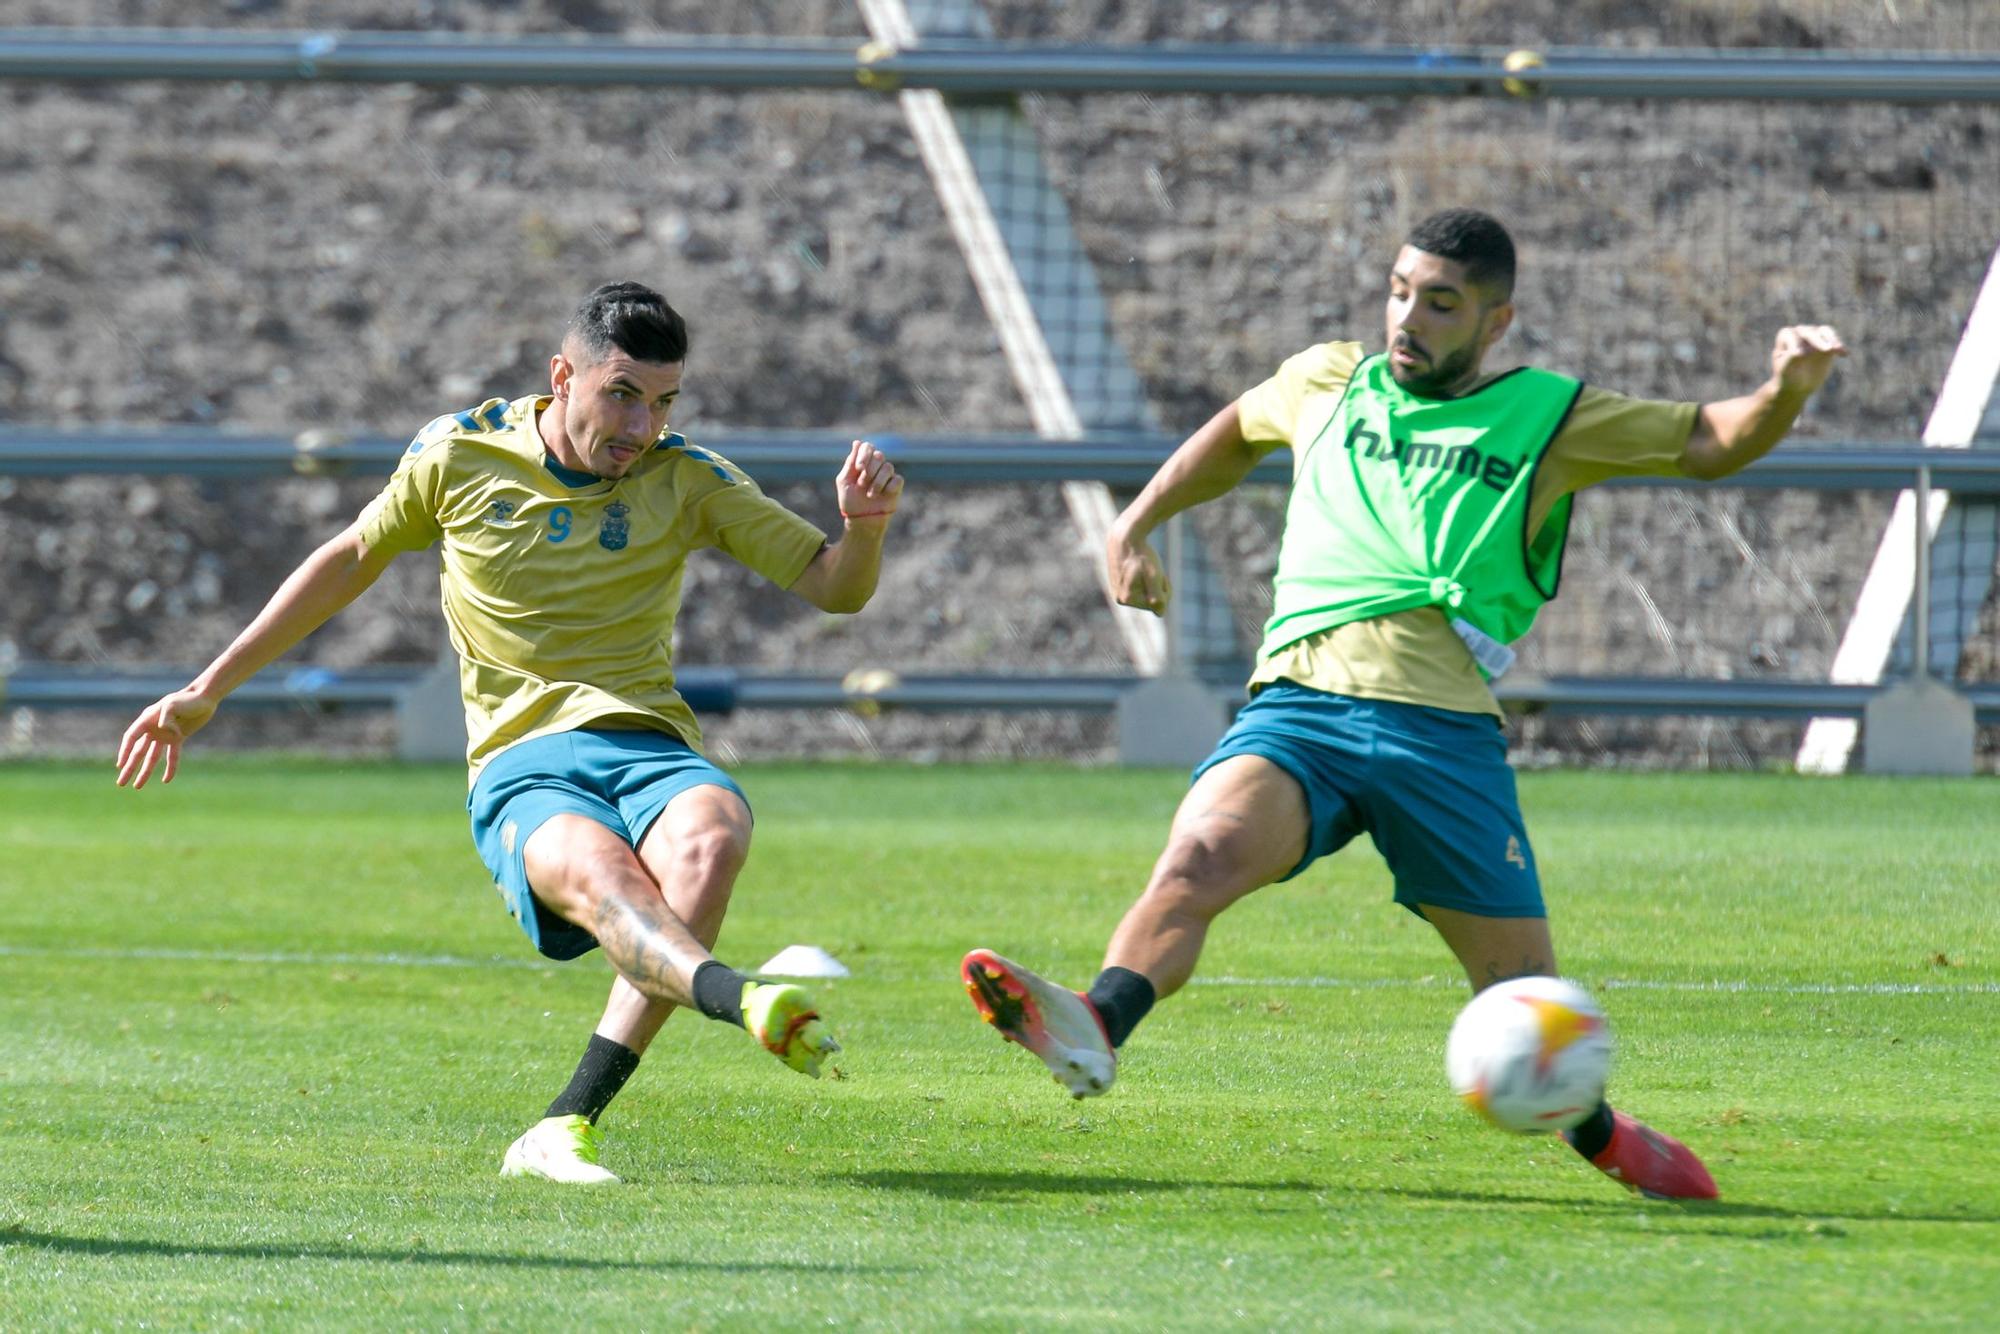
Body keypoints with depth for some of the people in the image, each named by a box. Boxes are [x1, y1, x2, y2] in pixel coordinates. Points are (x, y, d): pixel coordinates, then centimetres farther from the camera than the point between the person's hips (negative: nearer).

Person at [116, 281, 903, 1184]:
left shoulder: (684, 481, 7)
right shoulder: (460, 455, 5)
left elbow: (836, 589, 7)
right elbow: (353, 558, 21)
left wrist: (865, 527, -17)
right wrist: (208, 690, 24)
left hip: (648, 746, 1)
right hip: (521, 768, -1)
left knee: (711, 834, -37)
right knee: (596, 867, -38)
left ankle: (564, 1130, -39)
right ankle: (746, 1004, -70)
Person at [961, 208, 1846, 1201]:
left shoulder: (1547, 419, 12)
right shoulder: (1327, 382, 19)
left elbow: (1706, 443, 13)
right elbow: (1236, 432, 39)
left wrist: (1785, 391, -6)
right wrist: (1135, 525, 33)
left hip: (1443, 730, 0)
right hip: (1299, 703, 0)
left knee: (1521, 987, 5)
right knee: (1204, 853, -32)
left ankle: (1598, 1132, 35)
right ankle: (1093, 1031, -54)